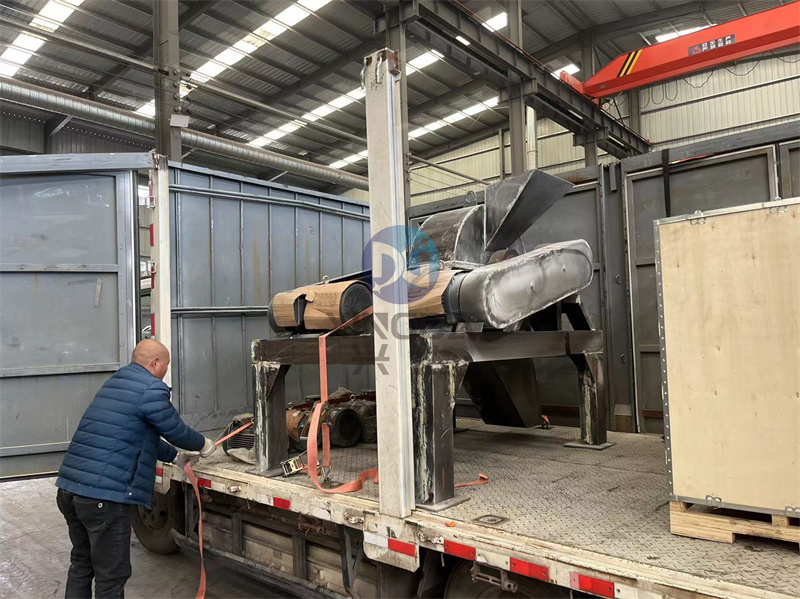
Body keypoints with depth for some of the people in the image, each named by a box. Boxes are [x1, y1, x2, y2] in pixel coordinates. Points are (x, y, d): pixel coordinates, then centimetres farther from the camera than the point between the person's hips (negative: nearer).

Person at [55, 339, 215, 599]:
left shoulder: (115, 382, 19)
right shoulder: (151, 389, -11)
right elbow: (176, 430, -3)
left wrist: (175, 456, 33)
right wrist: (203, 445, 17)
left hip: (69, 488, 9)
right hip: (103, 494, -9)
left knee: (82, 564, 24)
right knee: (111, 575, 4)